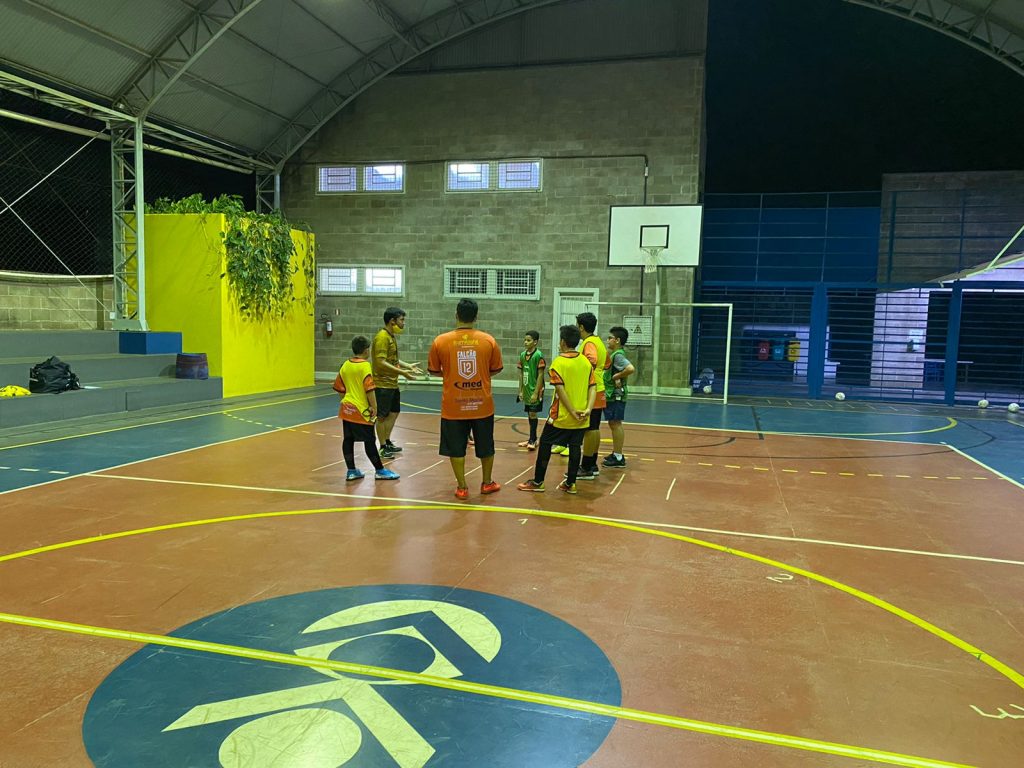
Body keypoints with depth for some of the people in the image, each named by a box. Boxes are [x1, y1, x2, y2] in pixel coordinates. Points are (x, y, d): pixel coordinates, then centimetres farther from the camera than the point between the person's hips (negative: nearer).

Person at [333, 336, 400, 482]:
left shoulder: (345, 365, 7)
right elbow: (369, 389, -21)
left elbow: (339, 388, 13)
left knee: (348, 439, 10)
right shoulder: (365, 366, -14)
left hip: (347, 409, 7)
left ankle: (351, 471, 15)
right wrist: (374, 407, -15)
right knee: (369, 441, 1)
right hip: (361, 410, -7)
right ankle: (380, 471, 11)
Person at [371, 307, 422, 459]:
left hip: (392, 384, 10)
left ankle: (388, 442, 30)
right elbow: (381, 362, -25)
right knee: (382, 416, 0)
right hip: (383, 384, -10)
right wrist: (402, 372, -27)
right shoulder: (382, 337, -18)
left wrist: (408, 366, 15)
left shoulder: (391, 336, 12)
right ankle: (383, 448, 9)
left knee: (393, 413, 17)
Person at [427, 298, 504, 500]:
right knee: (485, 446, 18)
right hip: (482, 405, 1)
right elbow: (496, 369, 5)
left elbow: (433, 370, 2)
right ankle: (487, 483, 31)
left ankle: (462, 488, 15)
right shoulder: (488, 340, -7)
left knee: (456, 448, 11)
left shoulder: (440, 341, -9)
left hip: (454, 406, -1)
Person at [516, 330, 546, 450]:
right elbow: (521, 374, 12)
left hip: (535, 390, -6)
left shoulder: (538, 355, -12)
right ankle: (532, 438, 22)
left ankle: (532, 440, 2)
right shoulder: (522, 355, 7)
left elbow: (540, 375, -13)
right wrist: (521, 390, 9)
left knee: (533, 413, -5)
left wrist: (536, 392, -16)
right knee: (529, 414, 12)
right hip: (526, 390, 6)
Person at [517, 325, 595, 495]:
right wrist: (588, 409, -10)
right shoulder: (586, 362, 4)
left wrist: (572, 412, -15)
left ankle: (538, 482, 13)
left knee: (545, 444, 8)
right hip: (581, 417, 4)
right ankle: (570, 483, 14)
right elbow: (593, 387, -2)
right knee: (575, 446, 10)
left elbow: (560, 390, -17)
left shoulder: (558, 362, -10)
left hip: (561, 415, -4)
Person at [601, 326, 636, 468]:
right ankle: (616, 454, 25)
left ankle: (618, 458, 0)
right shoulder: (614, 354, 13)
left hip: (616, 394, -10)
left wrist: (617, 376, -20)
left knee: (616, 424, -5)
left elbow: (631, 369, -32)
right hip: (612, 394, 10)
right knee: (613, 424, 16)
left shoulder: (618, 355, -17)